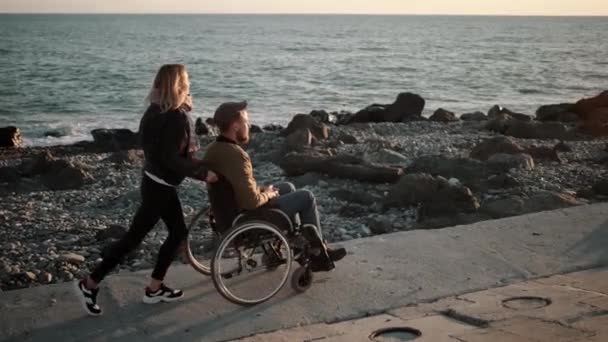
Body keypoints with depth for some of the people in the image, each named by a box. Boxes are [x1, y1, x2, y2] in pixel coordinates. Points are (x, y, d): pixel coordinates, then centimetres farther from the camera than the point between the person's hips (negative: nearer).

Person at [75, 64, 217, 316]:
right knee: (133, 237, -1)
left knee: (178, 233, 15)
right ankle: (90, 284, 10)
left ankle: (154, 289, 23)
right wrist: (203, 172, -20)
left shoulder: (159, 111, 6)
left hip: (159, 182, 10)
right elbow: (171, 159, -26)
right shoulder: (176, 118, -24)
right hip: (159, 186, -10)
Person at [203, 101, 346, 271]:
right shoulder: (236, 155, -31)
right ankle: (318, 252, 20)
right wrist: (268, 194, -11)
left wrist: (261, 190, 7)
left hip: (229, 212, 9)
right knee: (306, 197, 4)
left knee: (288, 187, 25)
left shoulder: (213, 149, -1)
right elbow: (252, 201, -32)